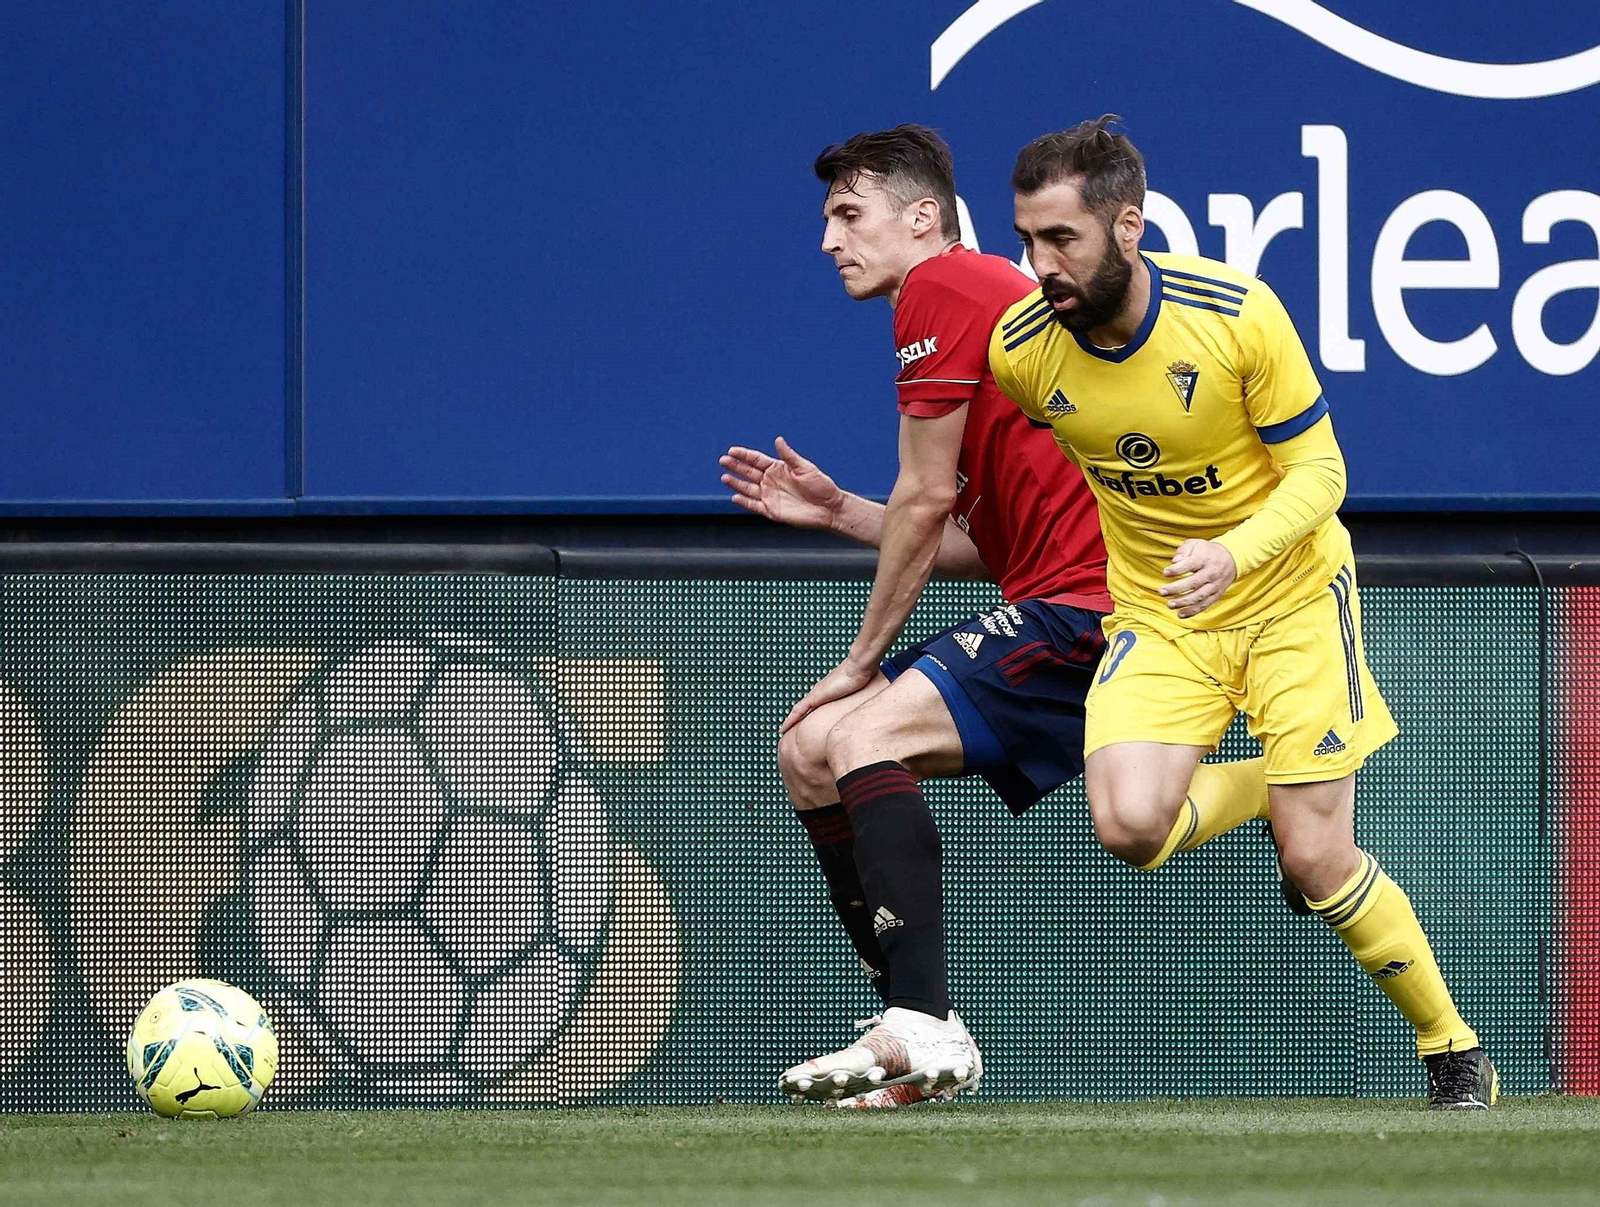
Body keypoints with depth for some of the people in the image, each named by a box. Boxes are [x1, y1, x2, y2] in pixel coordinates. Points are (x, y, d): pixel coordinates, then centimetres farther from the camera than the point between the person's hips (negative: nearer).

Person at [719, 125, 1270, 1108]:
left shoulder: (942, 288, -9)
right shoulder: (985, 294, 22)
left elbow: (927, 499, -10)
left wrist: (865, 657, -2)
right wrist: (837, 511, 15)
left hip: (1084, 601, -10)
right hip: (1055, 597, 10)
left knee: (863, 735, -24)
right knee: (809, 750, 9)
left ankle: (927, 1029, -29)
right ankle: (912, 1031, 4)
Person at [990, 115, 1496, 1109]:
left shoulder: (1239, 313, -22)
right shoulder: (1020, 348, -13)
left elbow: (1319, 471, -15)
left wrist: (1235, 553, -32)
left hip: (1291, 595, -2)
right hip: (1157, 617, 2)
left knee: (1316, 861, -8)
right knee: (1130, 824, -24)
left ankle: (1454, 1048, 16)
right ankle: (1268, 785, 11)